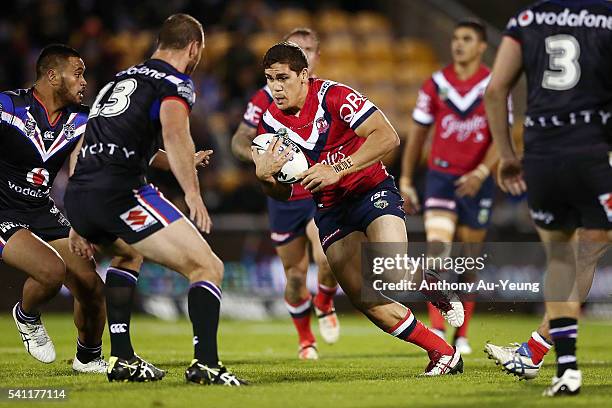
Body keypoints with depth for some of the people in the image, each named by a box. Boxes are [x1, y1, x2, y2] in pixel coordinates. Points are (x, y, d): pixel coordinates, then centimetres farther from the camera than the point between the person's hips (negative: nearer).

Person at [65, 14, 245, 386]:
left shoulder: (119, 79, 28)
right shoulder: (176, 83, 4)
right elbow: (174, 134, -18)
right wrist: (193, 193, -26)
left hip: (76, 196, 8)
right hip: (120, 190, -8)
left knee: (125, 254, 38)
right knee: (208, 268, -4)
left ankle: (122, 360, 30)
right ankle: (206, 364, -22)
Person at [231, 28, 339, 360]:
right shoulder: (267, 97, -5)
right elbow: (239, 140, -3)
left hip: (322, 194, 0)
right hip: (283, 199, 1)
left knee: (327, 258, -25)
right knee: (296, 275, 4)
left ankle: (324, 304, 9)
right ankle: (305, 340, 27)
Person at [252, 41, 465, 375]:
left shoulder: (333, 96, -16)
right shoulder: (271, 122, 0)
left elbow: (387, 136, -25)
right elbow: (283, 193, 6)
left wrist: (338, 170, -30)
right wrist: (265, 176, -17)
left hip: (372, 191, -5)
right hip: (330, 208, 5)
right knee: (365, 301, -8)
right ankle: (444, 354, 4)